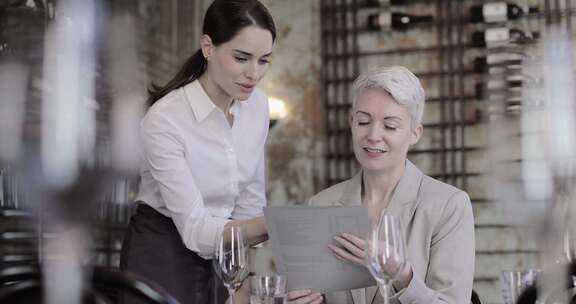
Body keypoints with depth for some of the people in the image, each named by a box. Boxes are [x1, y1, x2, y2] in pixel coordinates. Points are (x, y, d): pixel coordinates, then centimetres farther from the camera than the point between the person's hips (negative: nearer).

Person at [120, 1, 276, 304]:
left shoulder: (257, 104, -7)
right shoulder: (164, 120, -26)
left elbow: (250, 202, 2)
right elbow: (195, 230, -27)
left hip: (222, 256, 5)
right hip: (163, 255, -5)